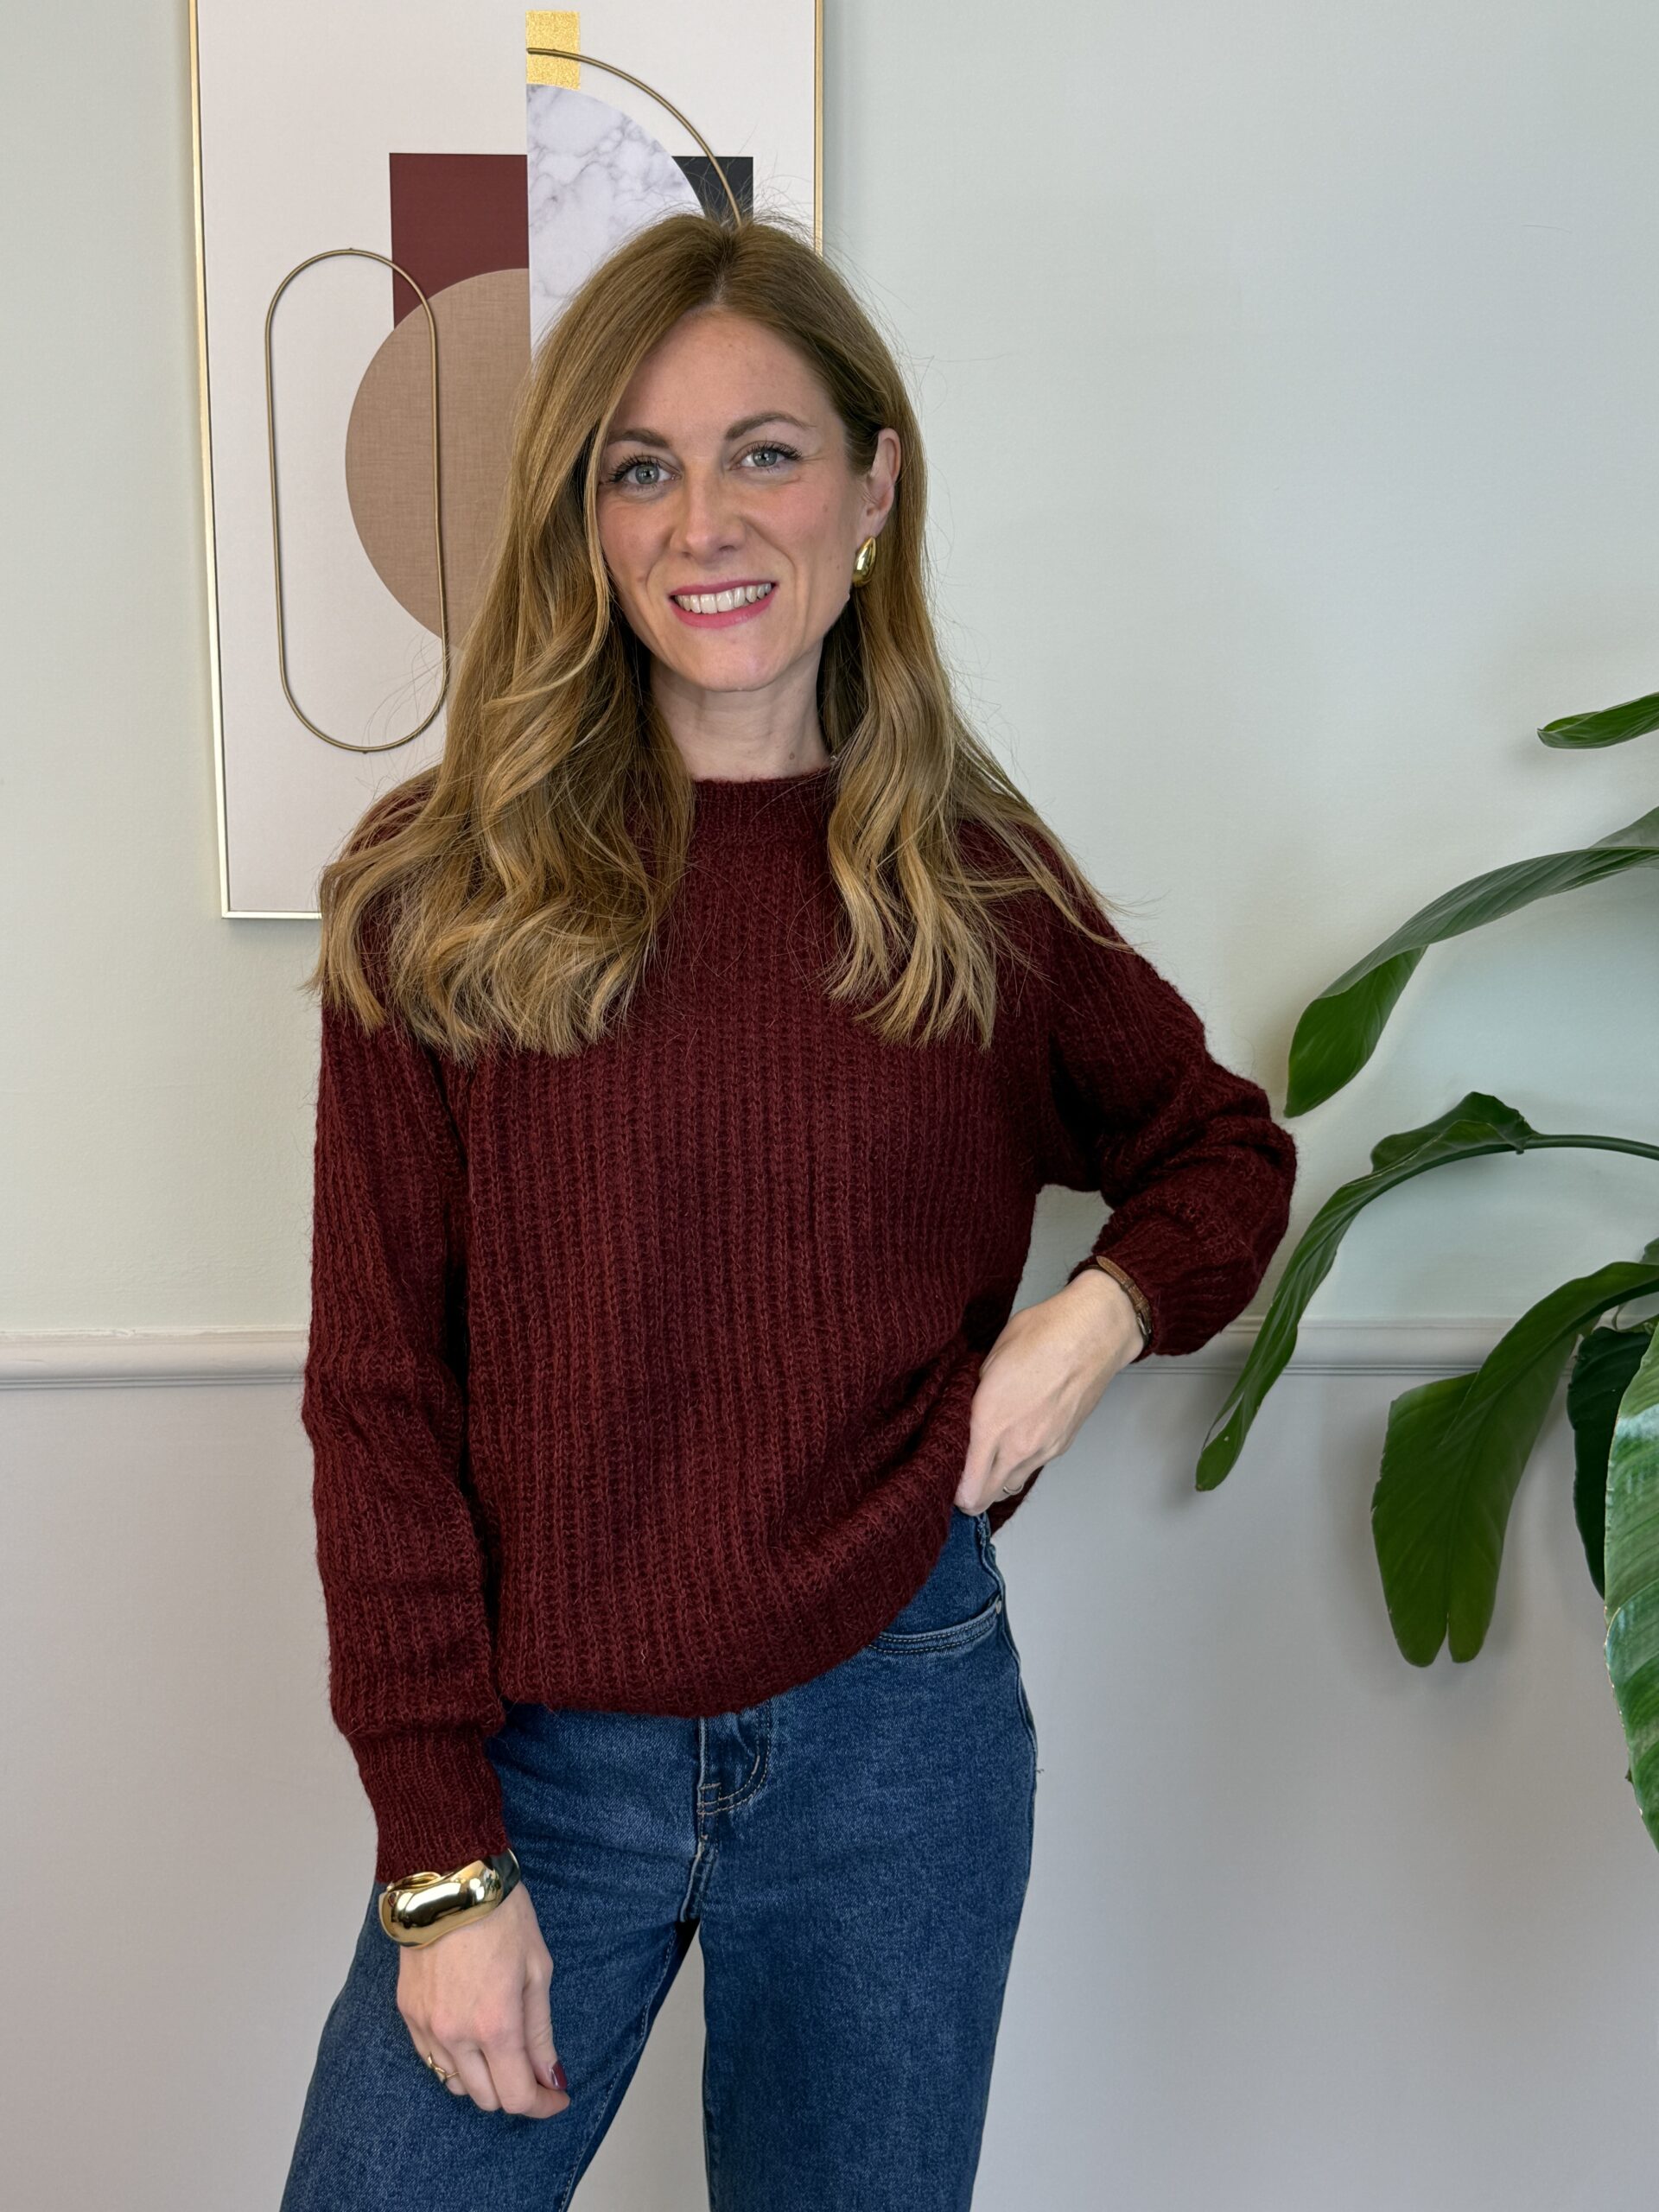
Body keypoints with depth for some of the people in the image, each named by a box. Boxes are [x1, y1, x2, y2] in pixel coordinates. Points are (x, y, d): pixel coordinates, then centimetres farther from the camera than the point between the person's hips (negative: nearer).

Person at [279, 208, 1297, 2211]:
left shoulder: (973, 878, 0)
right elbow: (378, 1390, -5)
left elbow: (1224, 1147, 14)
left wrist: (1104, 1310, -8)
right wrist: (440, 1858, -8)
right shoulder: (437, 890, -6)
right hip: (536, 1750, -1)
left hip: (894, 1736, 2)